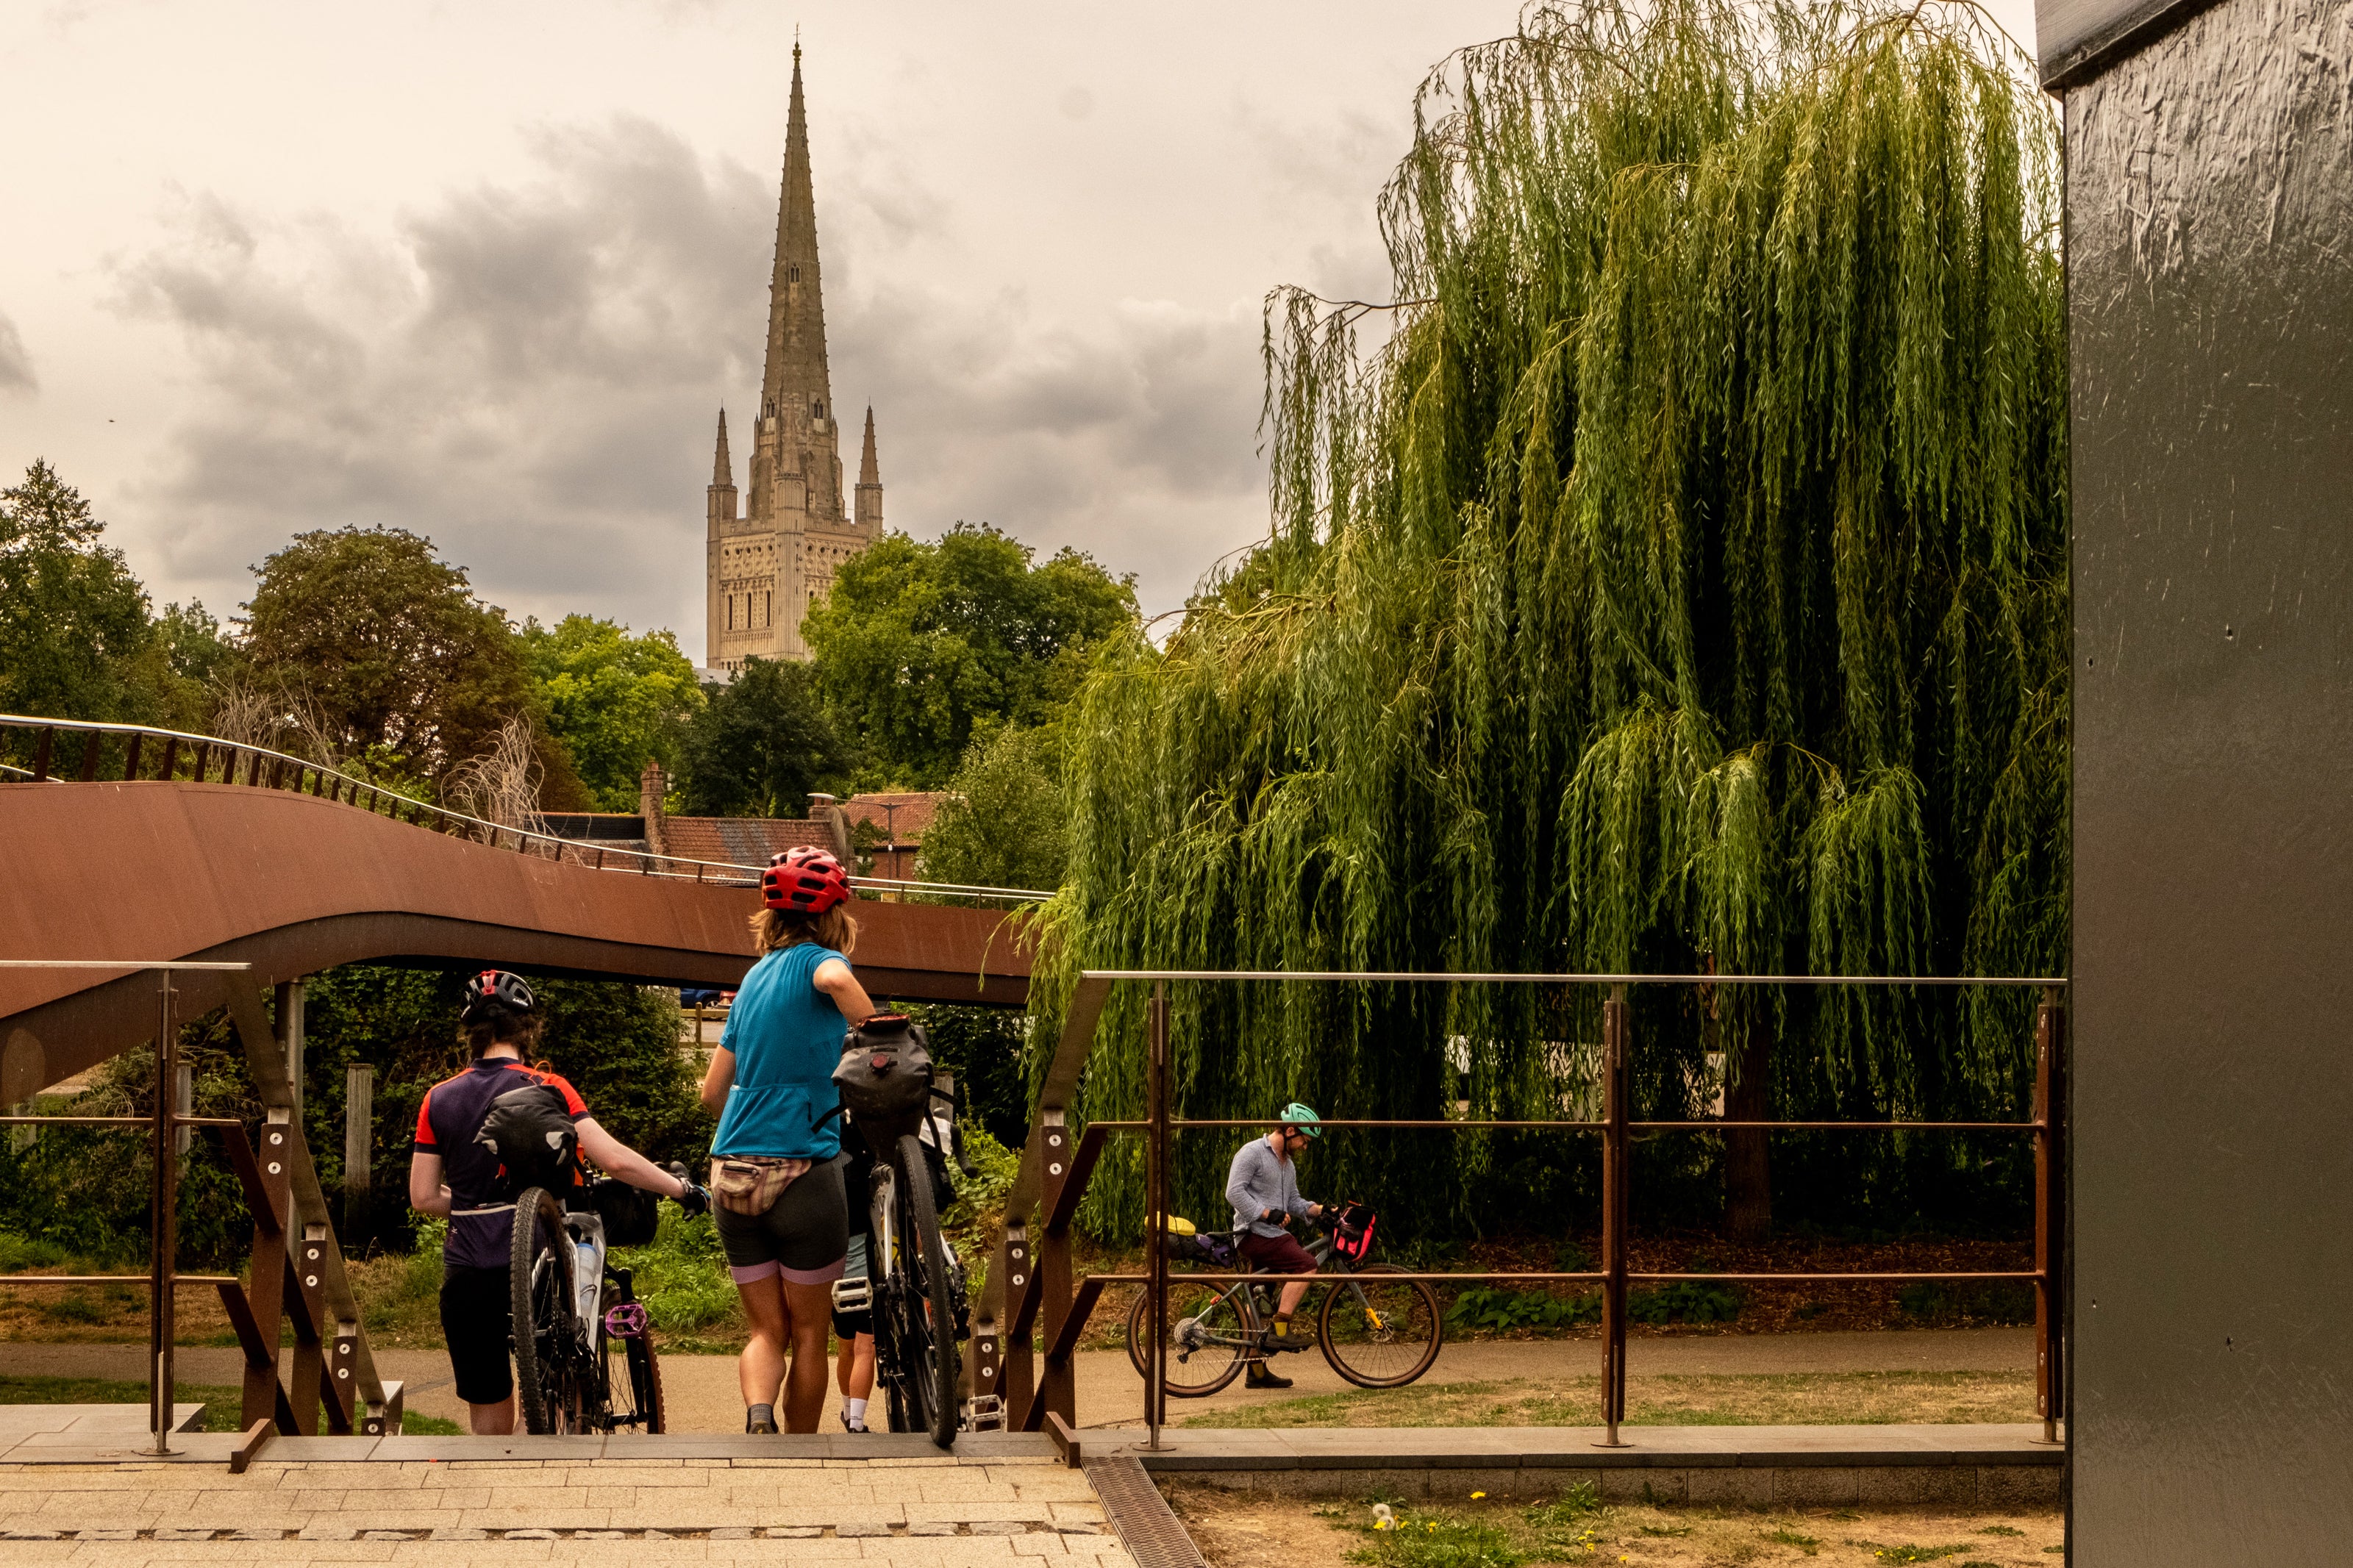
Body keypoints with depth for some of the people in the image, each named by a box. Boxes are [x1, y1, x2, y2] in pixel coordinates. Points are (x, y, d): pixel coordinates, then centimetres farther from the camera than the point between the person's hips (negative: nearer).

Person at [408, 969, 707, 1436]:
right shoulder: (546, 1088, -3)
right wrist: (683, 1189, -1)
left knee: (489, 1424, 10)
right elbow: (614, 1159, -12)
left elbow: (423, 1197, 5)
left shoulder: (440, 1099, 5)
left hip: (467, 1279, 2)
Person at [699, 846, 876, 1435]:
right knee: (808, 1333, 10)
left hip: (733, 1172, 5)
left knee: (766, 1330, 11)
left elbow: (712, 1090, 19)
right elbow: (838, 978, -32)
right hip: (803, 1172, -5)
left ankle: (757, 1413, -16)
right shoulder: (815, 960, -4)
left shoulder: (755, 977, 15)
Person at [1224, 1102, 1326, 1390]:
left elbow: (1293, 1202, 22)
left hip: (1273, 1235, 9)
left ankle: (1257, 1371, 14)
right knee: (1306, 1265, -23)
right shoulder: (1252, 1153, -8)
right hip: (1255, 1234, -9)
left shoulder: (1287, 1164, 21)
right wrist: (1267, 1213, -21)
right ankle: (1280, 1331, -21)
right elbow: (1234, 1192, -16)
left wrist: (1320, 1209, 5)